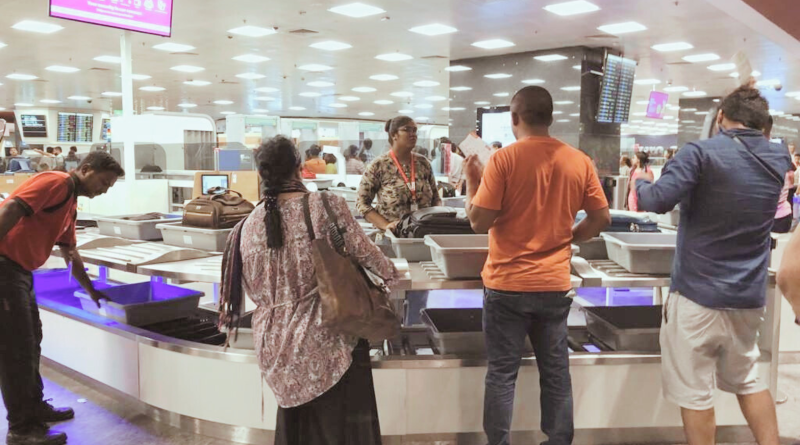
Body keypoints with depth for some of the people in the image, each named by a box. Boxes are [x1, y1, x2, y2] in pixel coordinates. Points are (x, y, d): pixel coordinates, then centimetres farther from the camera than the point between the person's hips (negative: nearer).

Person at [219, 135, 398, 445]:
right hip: (326, 336, -4)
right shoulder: (326, 206, -12)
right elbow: (362, 251, -4)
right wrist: (391, 274, 14)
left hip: (277, 339, 4)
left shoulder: (251, 223, 0)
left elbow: (253, 287, 7)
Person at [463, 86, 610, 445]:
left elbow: (479, 223, -12)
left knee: (502, 373, 7)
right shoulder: (579, 161, 0)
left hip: (507, 284, -3)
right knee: (555, 371, 15)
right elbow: (602, 218, 4)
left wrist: (471, 181, 2)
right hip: (555, 284, 4)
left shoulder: (504, 159, -12)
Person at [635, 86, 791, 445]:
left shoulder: (702, 153, -14)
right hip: (749, 296, 6)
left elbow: (658, 201, -23)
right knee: (747, 379, 24)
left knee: (694, 391, 5)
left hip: (699, 294, -6)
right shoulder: (779, 158, 6)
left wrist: (639, 184, -3)